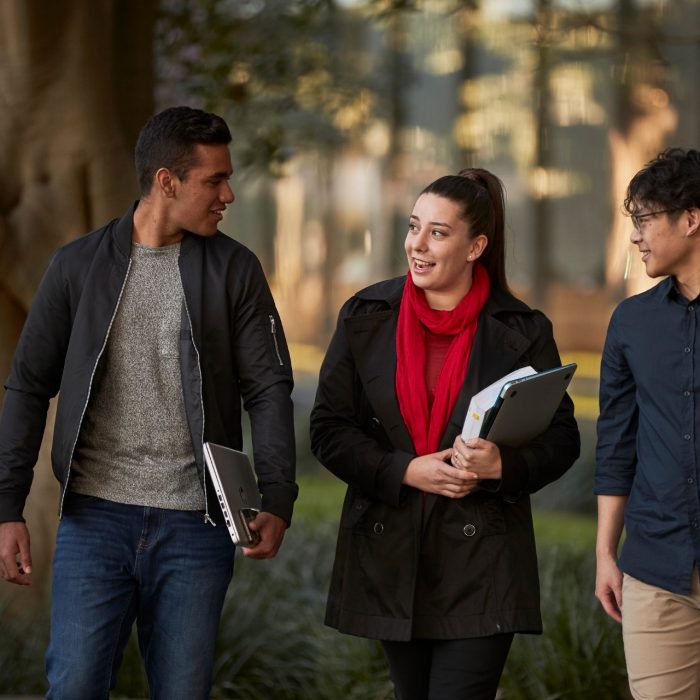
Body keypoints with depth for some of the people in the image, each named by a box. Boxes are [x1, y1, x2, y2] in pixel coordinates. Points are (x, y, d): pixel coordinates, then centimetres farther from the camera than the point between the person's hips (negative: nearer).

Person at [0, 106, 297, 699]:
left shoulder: (235, 270, 5)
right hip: (95, 516, 0)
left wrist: (277, 500, -12)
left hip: (195, 524, 1)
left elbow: (269, 389, 2)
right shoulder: (79, 265, 4)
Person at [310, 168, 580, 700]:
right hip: (389, 556, 3)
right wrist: (407, 471, -13)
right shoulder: (366, 317, 3)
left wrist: (502, 465, -20)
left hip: (481, 561, -3)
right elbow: (329, 431, 1)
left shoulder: (521, 331, -2)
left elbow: (561, 440, 1)